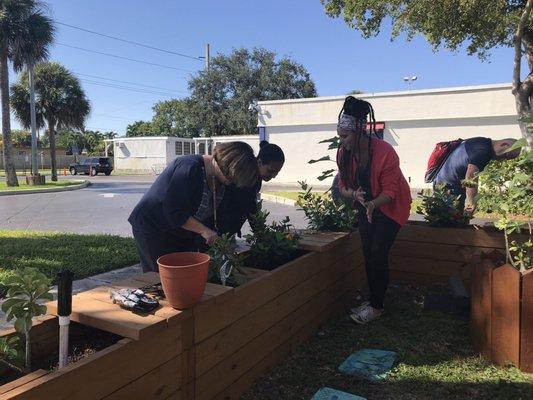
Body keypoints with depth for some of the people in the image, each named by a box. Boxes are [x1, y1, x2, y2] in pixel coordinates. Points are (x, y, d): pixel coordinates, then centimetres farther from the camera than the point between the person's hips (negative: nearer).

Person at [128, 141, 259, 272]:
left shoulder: (220, 182, -1)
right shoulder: (190, 168, -28)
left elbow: (210, 215, 6)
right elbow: (173, 212, -29)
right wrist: (203, 230, -28)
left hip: (182, 234, 8)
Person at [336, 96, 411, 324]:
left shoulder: (385, 152, -30)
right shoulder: (344, 153, -13)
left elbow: (390, 191, -26)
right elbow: (343, 186, -8)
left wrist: (373, 204, -45)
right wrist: (353, 194, -31)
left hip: (390, 205, -6)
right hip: (366, 205, 6)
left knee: (378, 253, -9)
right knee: (368, 252, 8)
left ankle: (377, 307, 3)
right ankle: (372, 300, 21)